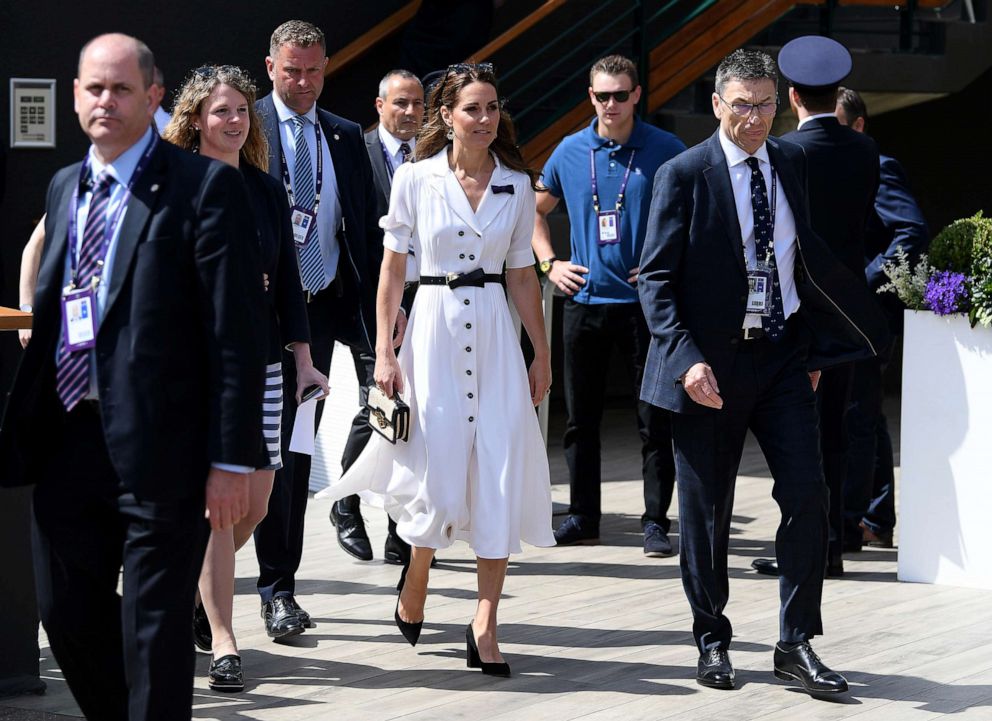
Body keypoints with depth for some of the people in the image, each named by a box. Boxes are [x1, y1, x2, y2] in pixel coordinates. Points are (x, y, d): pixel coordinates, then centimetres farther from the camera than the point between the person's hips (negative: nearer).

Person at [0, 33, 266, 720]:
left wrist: (232, 458, -16)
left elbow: (238, 329, -12)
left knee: (155, 630, 1)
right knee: (67, 612, 14)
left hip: (157, 444, -7)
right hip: (66, 436, 7)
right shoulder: (64, 187, 14)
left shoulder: (205, 187, -8)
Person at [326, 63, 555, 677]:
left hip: (496, 331, 2)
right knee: (438, 470, -3)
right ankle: (414, 583, 27)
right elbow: (393, 268, 1)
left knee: (501, 472, -5)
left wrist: (542, 354, 11)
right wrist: (384, 353, -4)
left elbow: (522, 274, 12)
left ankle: (485, 625, -1)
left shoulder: (517, 184, 7)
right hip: (435, 326, -2)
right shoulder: (415, 179, -1)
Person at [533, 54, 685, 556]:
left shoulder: (665, 151, -3)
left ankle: (655, 522, 5)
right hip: (584, 301, 3)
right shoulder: (570, 151, 6)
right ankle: (582, 518, 18)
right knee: (581, 417, 8)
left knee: (654, 421, -2)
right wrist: (549, 263, 8)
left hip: (645, 302, -3)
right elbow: (535, 210, 20)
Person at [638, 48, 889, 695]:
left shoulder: (792, 163, 7)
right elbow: (656, 277, -10)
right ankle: (712, 641, 22)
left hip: (783, 355, 4)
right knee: (707, 511, 6)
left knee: (807, 495, -4)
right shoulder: (684, 174, -8)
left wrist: (813, 343, 16)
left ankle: (797, 644, 5)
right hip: (711, 363, -4)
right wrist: (686, 358, -21)